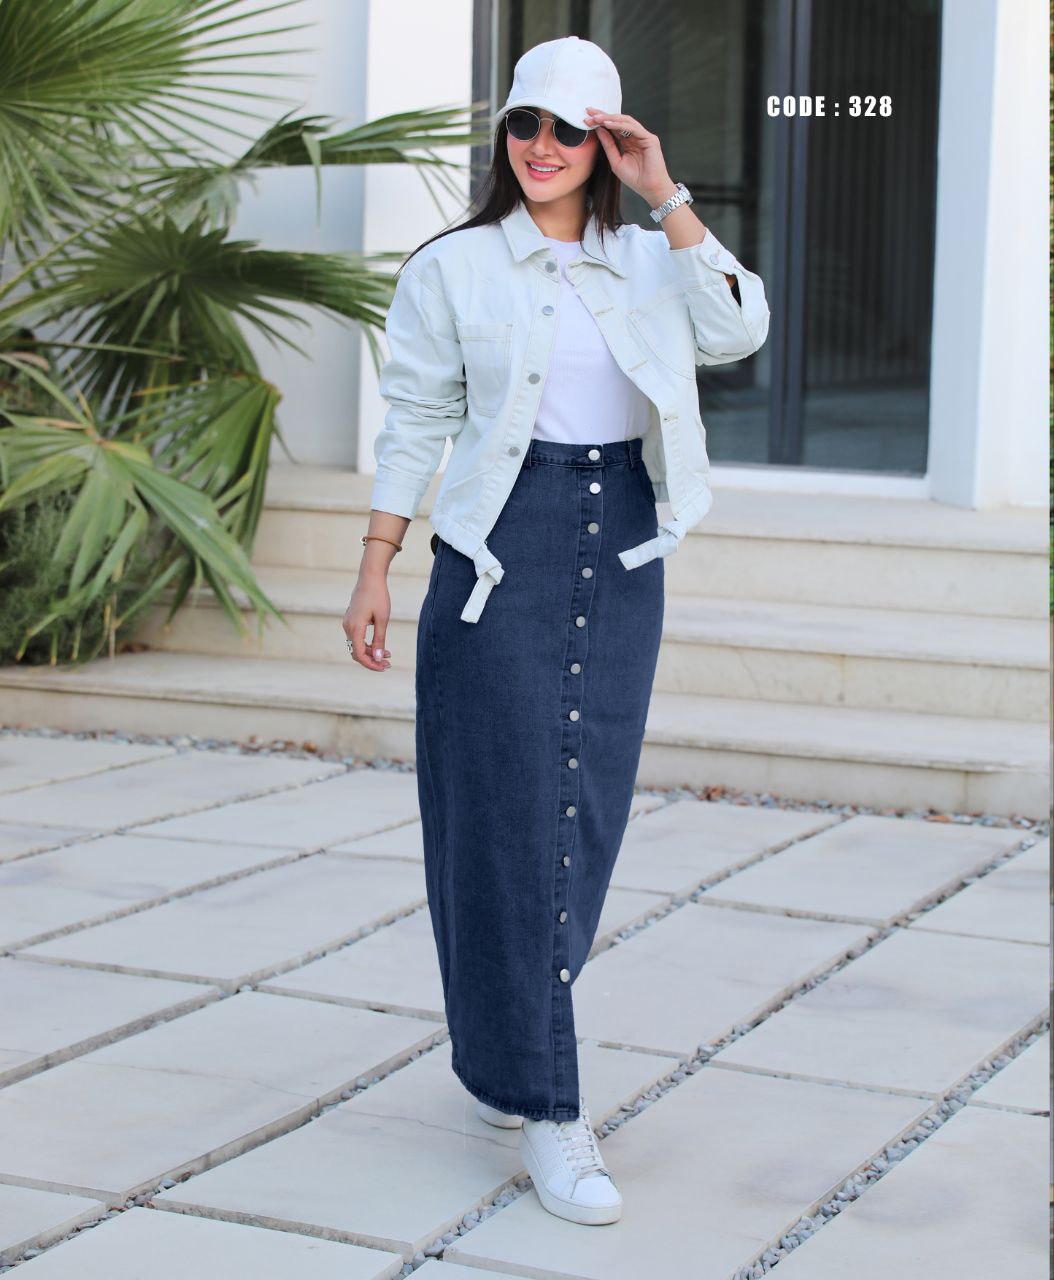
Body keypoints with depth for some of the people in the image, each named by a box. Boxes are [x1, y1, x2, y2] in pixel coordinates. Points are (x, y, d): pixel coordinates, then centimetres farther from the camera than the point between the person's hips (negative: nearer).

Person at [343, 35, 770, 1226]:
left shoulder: (647, 262, 8)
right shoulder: (451, 269, 1)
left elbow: (737, 330, -10)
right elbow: (413, 424, 2)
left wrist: (666, 197, -11)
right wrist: (374, 573, -2)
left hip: (622, 557, 4)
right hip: (501, 553, -4)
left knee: (587, 813, 9)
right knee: (510, 816, -6)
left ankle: (500, 1051, 28)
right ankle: (544, 1109, -2)